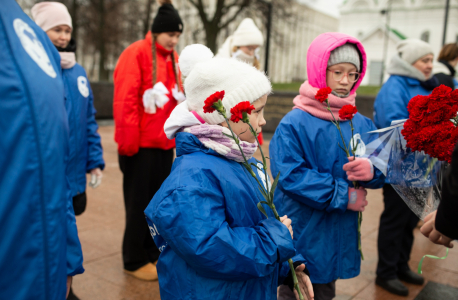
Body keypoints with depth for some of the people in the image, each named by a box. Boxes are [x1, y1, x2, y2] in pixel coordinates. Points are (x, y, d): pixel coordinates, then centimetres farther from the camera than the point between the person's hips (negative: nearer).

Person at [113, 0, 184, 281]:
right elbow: (125, 101, -15)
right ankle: (135, 261, 19)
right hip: (141, 145, -7)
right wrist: (129, 143, -15)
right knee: (139, 204, 4)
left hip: (165, 144, 7)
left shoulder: (173, 58, 11)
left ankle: (153, 252, 30)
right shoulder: (136, 54, -11)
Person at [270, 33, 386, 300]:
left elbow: (382, 174, 3)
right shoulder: (294, 123, -15)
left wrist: (372, 171, -22)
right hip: (300, 235, -5)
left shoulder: (362, 124, 1)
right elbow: (288, 175, -25)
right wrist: (342, 195, -21)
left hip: (339, 236, 5)